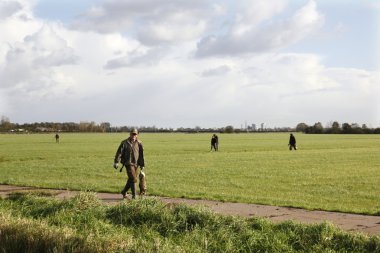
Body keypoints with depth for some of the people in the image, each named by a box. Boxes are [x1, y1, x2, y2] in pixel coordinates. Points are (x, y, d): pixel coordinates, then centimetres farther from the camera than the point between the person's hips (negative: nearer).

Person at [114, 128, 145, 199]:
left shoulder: (139, 143, 5)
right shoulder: (125, 143, -2)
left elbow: (141, 155, 10)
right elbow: (119, 152, -5)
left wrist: (142, 165, 11)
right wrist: (116, 162, -14)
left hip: (136, 164, 4)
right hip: (128, 163, -4)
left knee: (131, 179, 11)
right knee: (133, 179, -12)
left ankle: (124, 192, 30)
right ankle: (134, 195, -5)